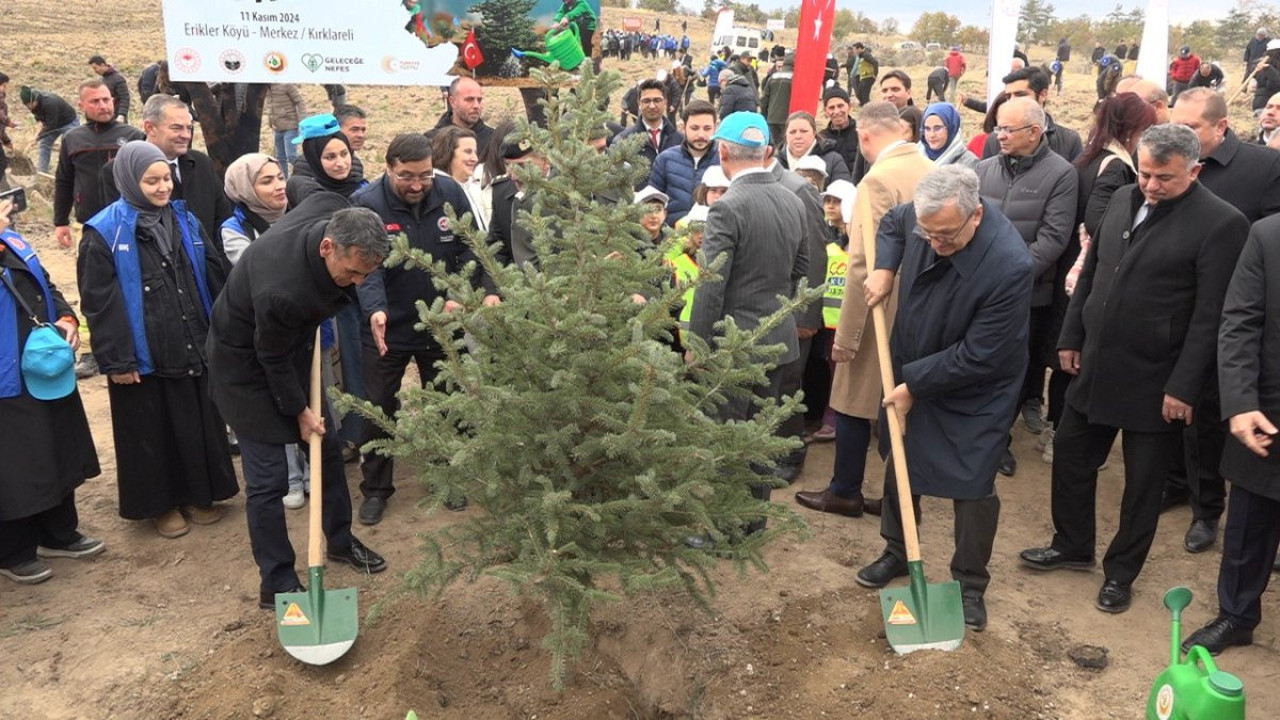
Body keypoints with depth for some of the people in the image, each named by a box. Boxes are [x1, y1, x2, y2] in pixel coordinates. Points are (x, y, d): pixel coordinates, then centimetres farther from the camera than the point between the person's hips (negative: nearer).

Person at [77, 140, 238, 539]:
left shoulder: (185, 220, 6)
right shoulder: (104, 233, -9)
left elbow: (215, 278, 10)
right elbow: (98, 302, -10)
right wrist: (115, 359, -12)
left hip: (194, 349, 4)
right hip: (143, 356, -4)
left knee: (199, 425, 13)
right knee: (152, 432, 9)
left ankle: (198, 494, 30)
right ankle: (159, 503, 26)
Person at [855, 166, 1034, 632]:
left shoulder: (1009, 265, -35)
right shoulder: (920, 215, -18)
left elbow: (978, 357, -29)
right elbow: (891, 224, 10)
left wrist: (914, 385, -20)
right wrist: (883, 269, -8)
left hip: (973, 393, -6)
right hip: (911, 373, 6)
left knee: (973, 486, 2)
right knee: (899, 464, 19)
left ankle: (970, 585, 23)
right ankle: (896, 552, 40)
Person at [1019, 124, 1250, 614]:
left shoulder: (1221, 224, -15)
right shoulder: (1123, 200, 4)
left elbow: (1210, 316, -16)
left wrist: (1184, 387, -17)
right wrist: (1071, 337, 11)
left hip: (1155, 381, -6)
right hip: (1097, 367, 6)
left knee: (1142, 482, 10)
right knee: (1070, 456, 17)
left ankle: (1121, 573, 28)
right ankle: (1072, 545, 37)